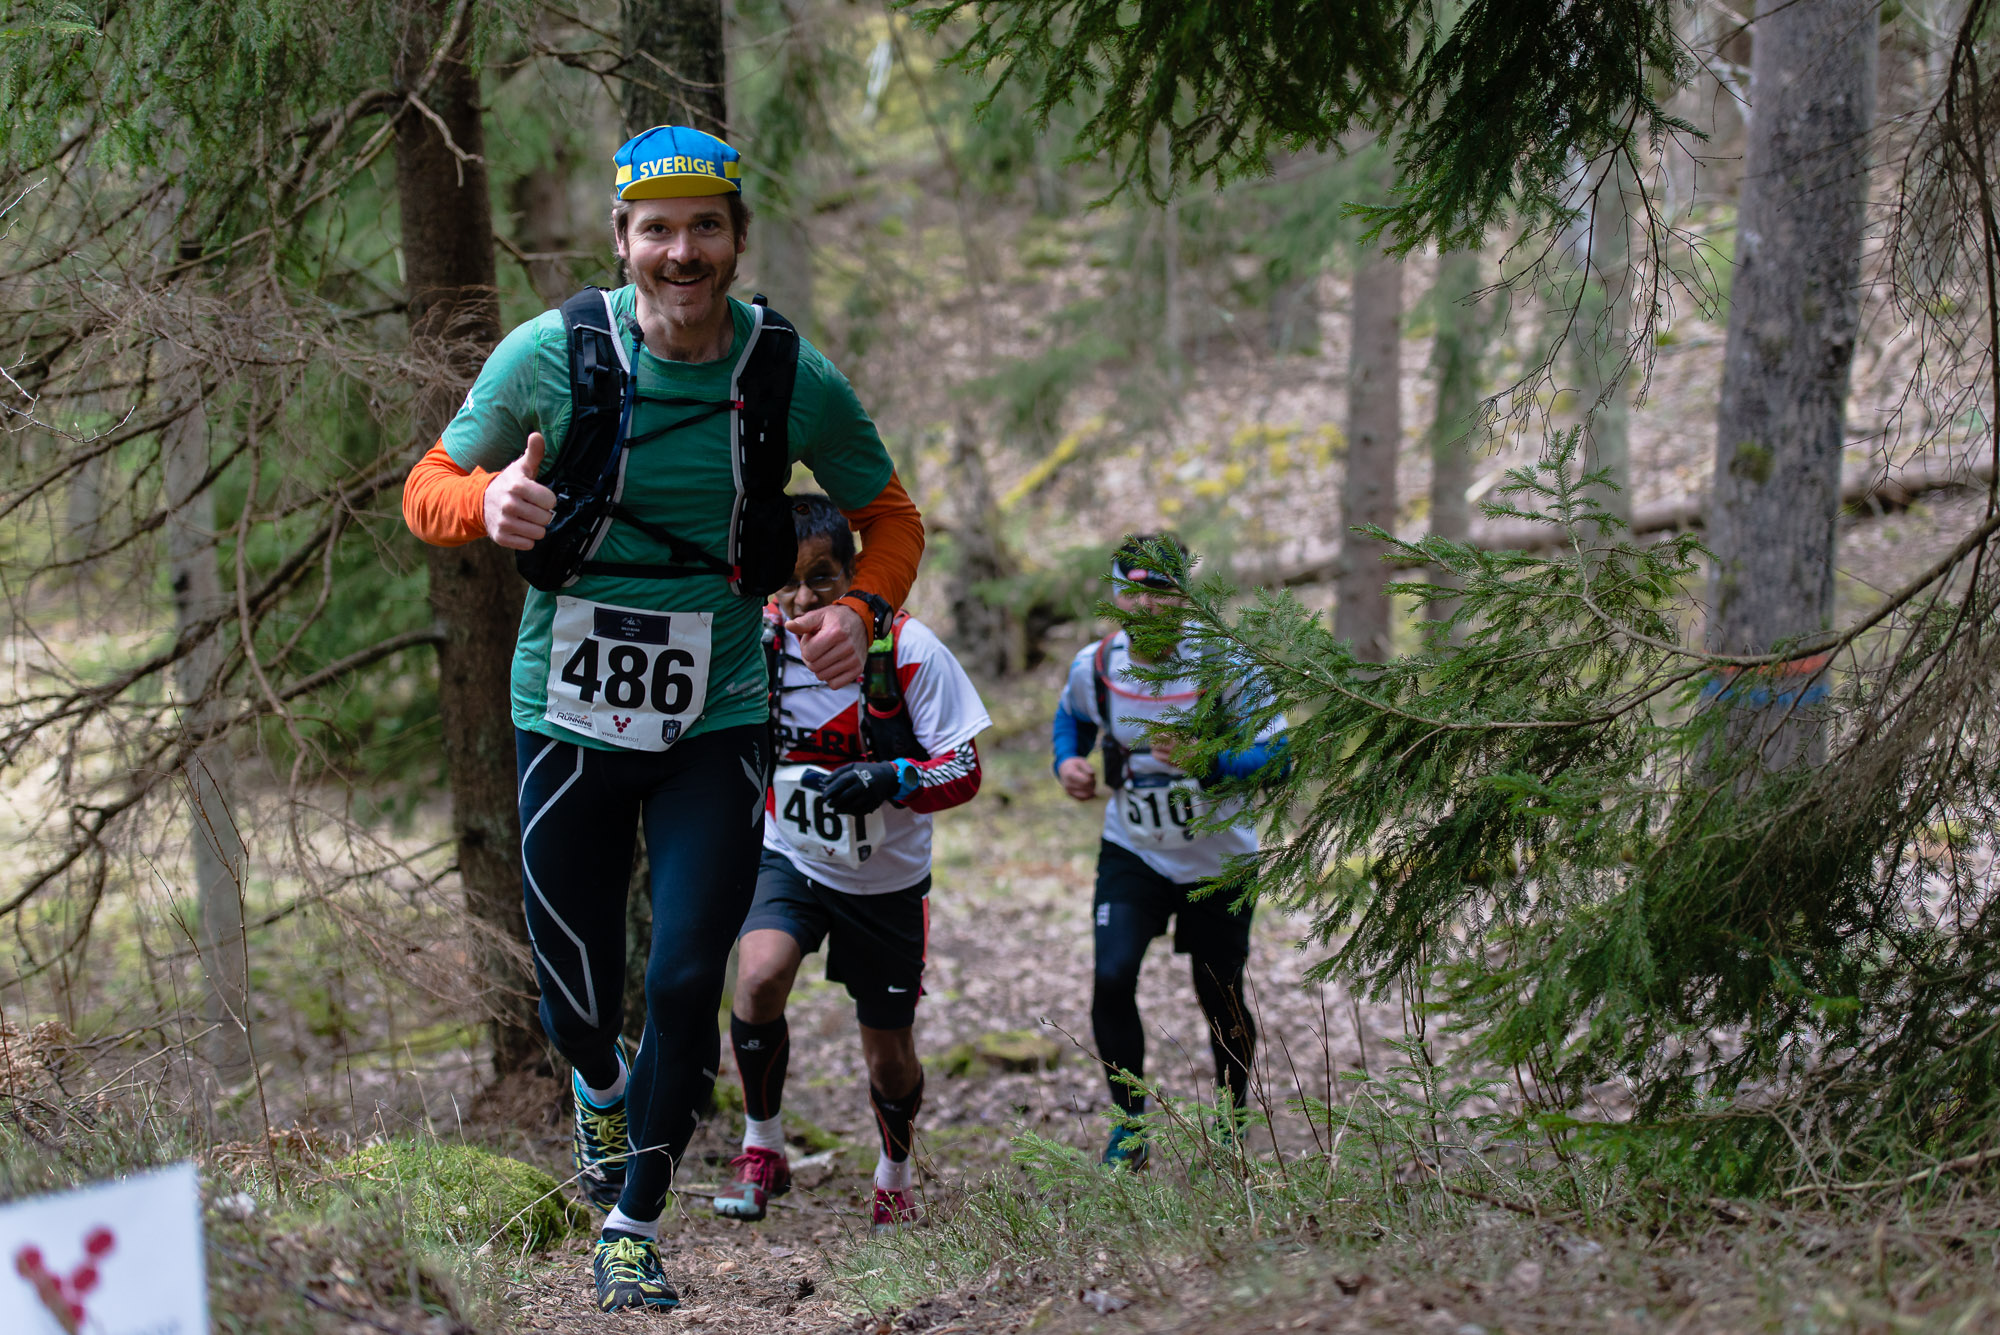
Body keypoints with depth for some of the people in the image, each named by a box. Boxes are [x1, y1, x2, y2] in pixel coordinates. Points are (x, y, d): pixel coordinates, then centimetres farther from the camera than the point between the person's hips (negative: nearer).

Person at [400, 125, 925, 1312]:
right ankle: (600, 1089, 45)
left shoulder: (795, 380, -6)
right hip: (568, 714, 0)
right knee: (578, 998, 7)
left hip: (716, 724, 0)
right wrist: (488, 502, -23)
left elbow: (892, 519, 7)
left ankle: (635, 1223, 16)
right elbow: (428, 489, 1)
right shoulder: (549, 354, -9)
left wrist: (863, 612, -14)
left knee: (687, 985, -7)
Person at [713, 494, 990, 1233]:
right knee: (759, 975, -28)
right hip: (791, 860, 1)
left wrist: (892, 778, -36)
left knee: (889, 1053, 9)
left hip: (888, 880, -1)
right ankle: (762, 1150, -8)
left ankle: (895, 1174, 41)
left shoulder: (906, 648, -20)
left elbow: (965, 771, -18)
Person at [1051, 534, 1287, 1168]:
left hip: (1219, 860, -2)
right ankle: (1129, 1123, 2)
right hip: (1132, 853, 2)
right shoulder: (1094, 665, -11)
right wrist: (1068, 763, -7)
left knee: (1220, 1000, 8)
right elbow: (1072, 716, 14)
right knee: (1111, 979, -17)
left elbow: (1277, 756, -21)